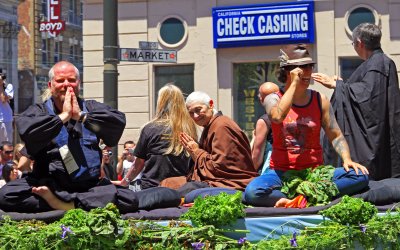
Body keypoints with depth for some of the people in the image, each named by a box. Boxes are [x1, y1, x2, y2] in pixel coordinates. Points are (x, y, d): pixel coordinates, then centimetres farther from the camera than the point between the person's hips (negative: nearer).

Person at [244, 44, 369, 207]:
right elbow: (277, 116, -23)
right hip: (281, 172, -3)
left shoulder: (320, 100, 9)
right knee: (252, 192, -34)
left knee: (360, 176, -23)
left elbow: (336, 135, 8)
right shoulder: (273, 99, 1)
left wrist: (347, 159, -11)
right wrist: (294, 84, -15)